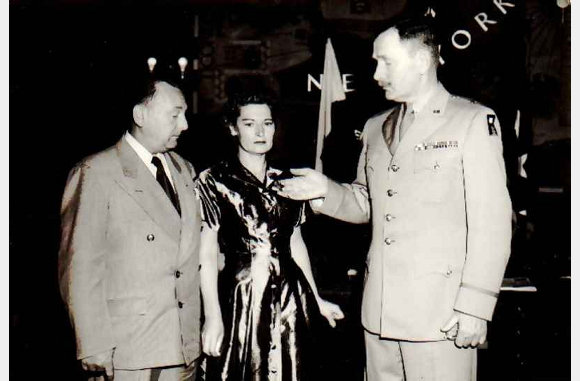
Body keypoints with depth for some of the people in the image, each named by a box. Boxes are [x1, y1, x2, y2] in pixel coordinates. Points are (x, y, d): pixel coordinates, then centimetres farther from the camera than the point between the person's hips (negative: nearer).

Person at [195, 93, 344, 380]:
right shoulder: (214, 181, -3)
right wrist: (212, 317, -11)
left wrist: (316, 299, 19)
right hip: (240, 299, -4)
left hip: (289, 299, 4)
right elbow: (207, 254, -6)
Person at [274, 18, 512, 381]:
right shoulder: (376, 127, 16)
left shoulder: (473, 121, -3)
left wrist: (474, 308, -12)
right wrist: (326, 190, 2)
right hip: (380, 310, 6)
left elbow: (492, 222, -7)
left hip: (440, 311, -5)